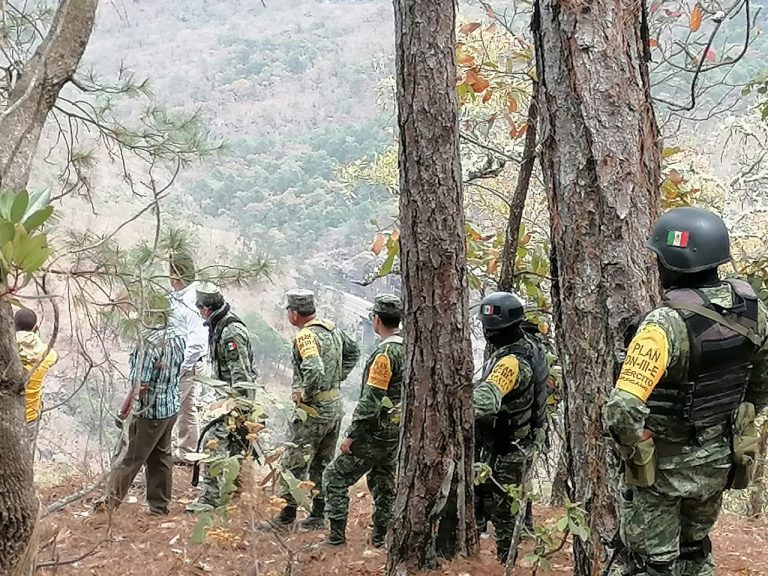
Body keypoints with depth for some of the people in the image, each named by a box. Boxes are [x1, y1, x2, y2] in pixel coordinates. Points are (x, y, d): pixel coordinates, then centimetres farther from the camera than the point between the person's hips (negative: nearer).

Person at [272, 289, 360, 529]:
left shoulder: (306, 336, -20)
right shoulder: (333, 329, 7)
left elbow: (314, 371, -35)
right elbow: (353, 351, 23)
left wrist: (304, 394, -19)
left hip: (314, 411, -9)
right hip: (335, 406, 9)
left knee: (293, 464, 1)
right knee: (321, 464, 16)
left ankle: (287, 516, 6)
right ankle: (318, 515, 23)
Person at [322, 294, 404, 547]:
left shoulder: (385, 354, -22)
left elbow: (371, 401, -23)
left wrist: (351, 435, -16)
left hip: (375, 434, -8)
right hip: (398, 433, 8)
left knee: (335, 478, 3)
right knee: (384, 483, 19)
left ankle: (337, 534, 4)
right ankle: (381, 537, 25)